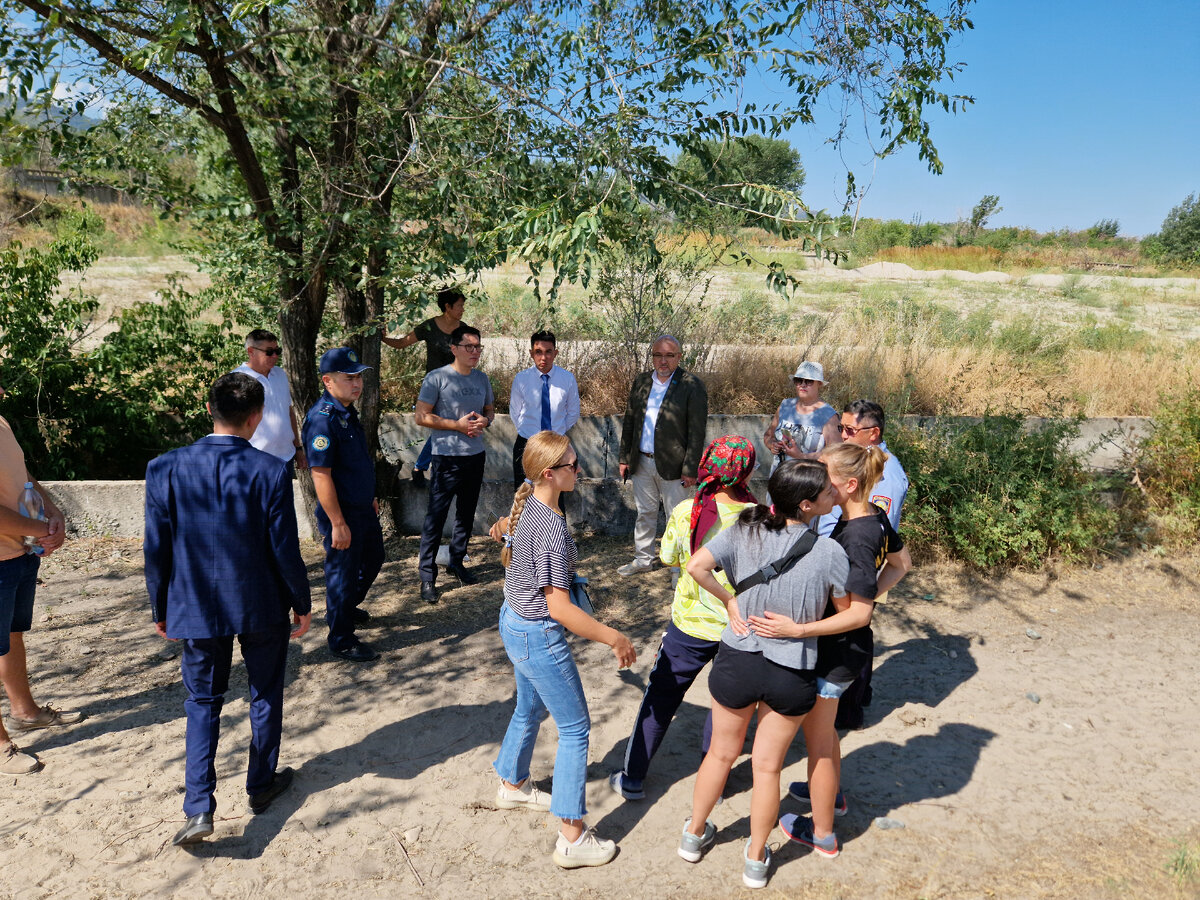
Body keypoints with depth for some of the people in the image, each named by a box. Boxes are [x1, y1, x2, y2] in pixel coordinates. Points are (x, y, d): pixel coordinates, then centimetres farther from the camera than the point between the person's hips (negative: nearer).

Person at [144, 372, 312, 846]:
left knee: (202, 702, 16)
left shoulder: (165, 469, -11)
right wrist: (302, 605, 3)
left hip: (196, 607, 2)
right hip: (262, 607, -1)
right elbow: (285, 549, -12)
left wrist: (160, 610, 10)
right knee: (265, 695, 19)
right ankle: (262, 784, 34)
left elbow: (156, 550, -5)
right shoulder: (270, 471, -17)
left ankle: (199, 808, 7)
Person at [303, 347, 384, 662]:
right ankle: (342, 640, 22)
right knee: (343, 573, 5)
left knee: (373, 561, 24)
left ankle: (347, 608, 47)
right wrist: (337, 524, -24)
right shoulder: (322, 418, -24)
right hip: (342, 513, -10)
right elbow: (321, 475, -26)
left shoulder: (347, 411, 6)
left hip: (363, 507, 10)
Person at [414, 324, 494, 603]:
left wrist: (484, 420, -4)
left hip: (475, 455, 6)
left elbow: (490, 409, 20)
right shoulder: (437, 378, -10)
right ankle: (427, 576, 3)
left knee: (467, 513, 15)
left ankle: (457, 562, 32)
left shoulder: (481, 379, 9)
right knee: (436, 516, -5)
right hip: (447, 457, -6)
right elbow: (422, 417, -12)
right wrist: (457, 425, -17)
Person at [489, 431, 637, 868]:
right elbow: (559, 609, -29)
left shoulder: (524, 505, -3)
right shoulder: (552, 527, -29)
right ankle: (572, 838, 11)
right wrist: (614, 638, -23)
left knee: (530, 708, 29)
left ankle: (512, 785, 51)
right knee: (575, 728, 3)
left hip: (513, 621, 9)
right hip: (539, 636, -9)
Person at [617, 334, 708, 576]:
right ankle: (643, 559, 32)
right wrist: (624, 458, 10)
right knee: (645, 513, 17)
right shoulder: (641, 382, 8)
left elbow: (697, 432, -10)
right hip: (641, 463, 5)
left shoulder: (691, 386, -8)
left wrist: (690, 469, -13)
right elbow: (629, 422, 13)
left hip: (672, 465, -5)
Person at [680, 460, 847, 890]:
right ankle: (756, 859, 36)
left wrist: (729, 601, -5)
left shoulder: (745, 530, -13)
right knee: (767, 766, 18)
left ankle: (694, 834, 43)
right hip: (792, 675, -2)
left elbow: (696, 567, -19)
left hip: (736, 661, 2)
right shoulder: (829, 552, -18)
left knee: (721, 753, 24)